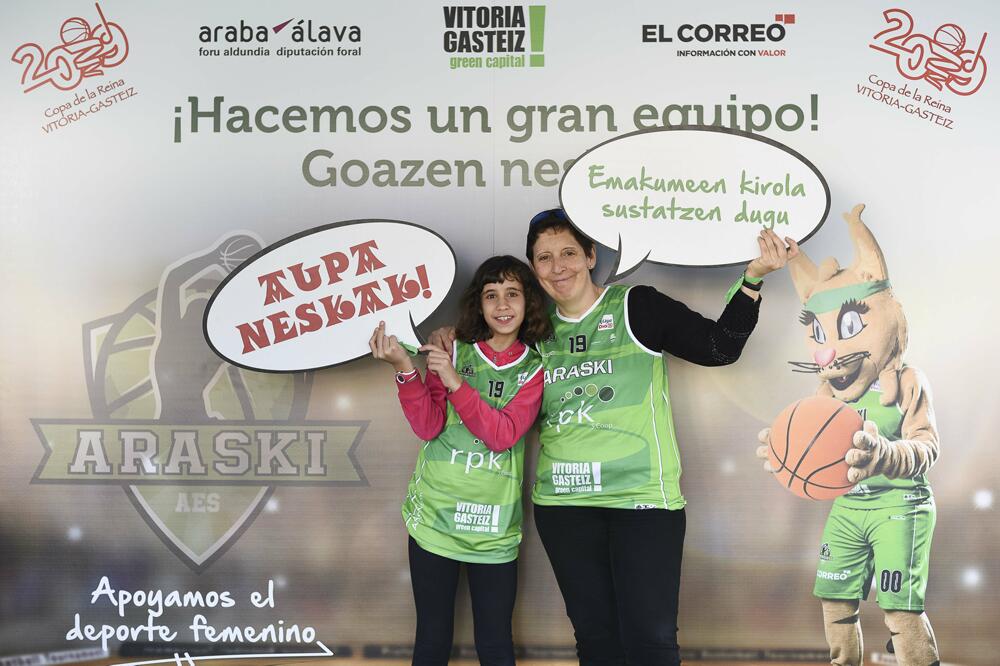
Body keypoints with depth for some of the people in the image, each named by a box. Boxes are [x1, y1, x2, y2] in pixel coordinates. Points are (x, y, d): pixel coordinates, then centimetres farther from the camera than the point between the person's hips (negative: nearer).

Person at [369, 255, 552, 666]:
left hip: (493, 527, 0)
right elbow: (428, 427, -6)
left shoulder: (535, 368, 1)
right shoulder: (453, 351, 2)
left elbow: (504, 435, -13)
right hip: (434, 514, 0)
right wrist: (405, 371, -20)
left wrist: (456, 383, -21)